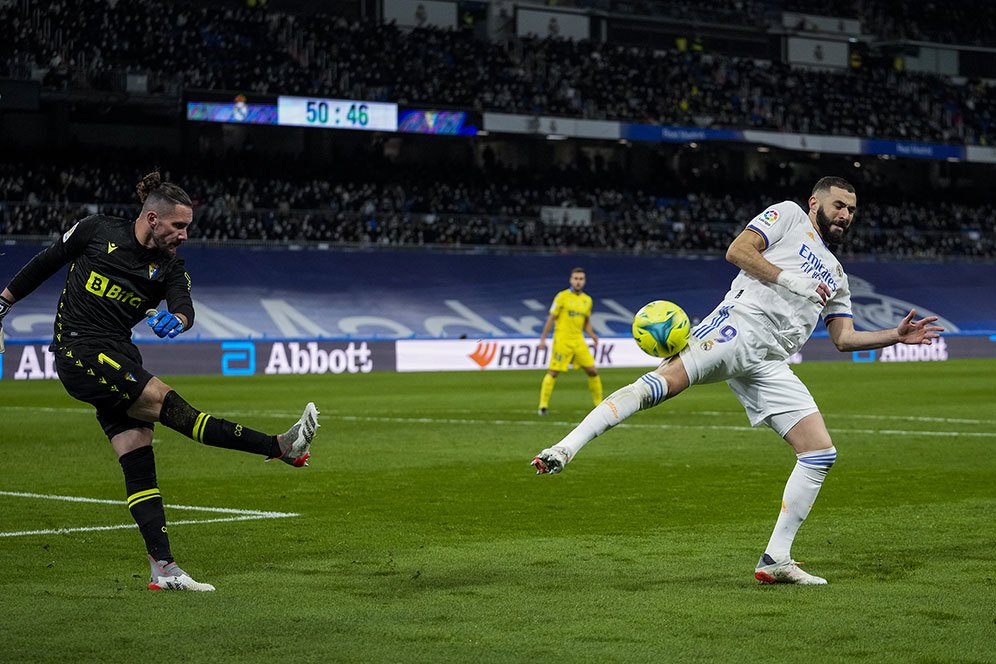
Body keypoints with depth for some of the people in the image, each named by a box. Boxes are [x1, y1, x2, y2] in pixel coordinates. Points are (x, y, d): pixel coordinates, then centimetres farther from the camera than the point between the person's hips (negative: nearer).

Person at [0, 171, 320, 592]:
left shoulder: (169, 266, 6)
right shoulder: (97, 232, -3)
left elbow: (184, 307, -13)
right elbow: (46, 263, 10)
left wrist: (177, 318, -36)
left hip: (119, 359, 6)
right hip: (79, 351, -6)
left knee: (139, 462, -2)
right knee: (169, 405, -20)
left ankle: (163, 569, -4)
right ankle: (280, 447, -27)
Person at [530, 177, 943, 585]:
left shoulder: (836, 276, 33)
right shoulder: (789, 215, 14)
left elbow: (845, 338, 29)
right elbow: (737, 251, 1)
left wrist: (896, 336, 19)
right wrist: (789, 281, -6)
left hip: (768, 364, 7)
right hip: (737, 327, -7)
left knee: (822, 453, -4)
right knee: (663, 382, -32)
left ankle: (775, 560, 0)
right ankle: (566, 449, -39)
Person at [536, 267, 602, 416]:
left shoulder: (587, 300, 11)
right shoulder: (562, 296, -4)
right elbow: (551, 319, -2)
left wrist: (592, 335, 3)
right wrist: (543, 339, -6)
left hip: (578, 341, 5)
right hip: (562, 340, -5)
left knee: (592, 371, 2)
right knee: (553, 372, -6)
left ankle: (600, 404, 13)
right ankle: (543, 406, 0)